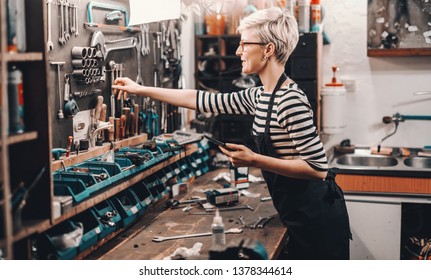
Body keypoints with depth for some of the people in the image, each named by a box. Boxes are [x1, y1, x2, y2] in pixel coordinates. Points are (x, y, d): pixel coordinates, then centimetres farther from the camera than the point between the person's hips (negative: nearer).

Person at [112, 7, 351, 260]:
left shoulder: (291, 101, -21)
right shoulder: (259, 97, 6)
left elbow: (318, 168, -23)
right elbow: (204, 101, 11)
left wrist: (254, 160, -24)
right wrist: (140, 90, 13)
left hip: (317, 216, -8)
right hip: (296, 213, 8)